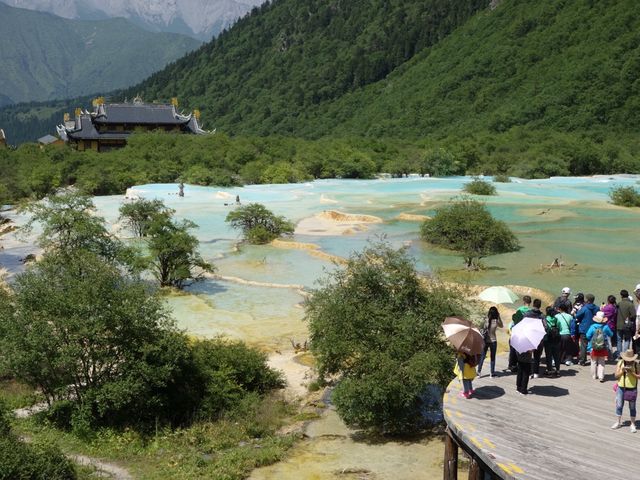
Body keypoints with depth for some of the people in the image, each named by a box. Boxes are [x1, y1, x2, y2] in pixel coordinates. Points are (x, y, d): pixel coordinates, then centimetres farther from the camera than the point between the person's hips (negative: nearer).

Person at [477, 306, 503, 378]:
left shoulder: (485, 320, -9)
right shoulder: (496, 321, -12)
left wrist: (487, 315, 8)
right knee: (493, 357, 11)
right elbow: (501, 326, 8)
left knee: (482, 357, 10)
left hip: (485, 340, 2)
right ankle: (492, 373, 16)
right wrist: (499, 317, 5)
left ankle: (479, 371, 9)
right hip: (493, 341, -2)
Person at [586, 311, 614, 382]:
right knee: (601, 363, 10)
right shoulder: (606, 327, -11)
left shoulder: (592, 327, -13)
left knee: (594, 362, 15)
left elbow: (588, 336, -9)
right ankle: (601, 376, 0)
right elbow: (611, 335, 3)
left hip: (593, 348, 0)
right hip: (603, 349, 0)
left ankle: (594, 376, 22)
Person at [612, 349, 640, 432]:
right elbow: (616, 376, -3)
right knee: (619, 405, 11)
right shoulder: (620, 363, -4)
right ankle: (618, 422, 27)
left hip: (632, 389, -2)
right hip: (621, 388, 2)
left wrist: (632, 373, -23)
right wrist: (622, 371, -20)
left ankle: (633, 424, 20)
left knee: (632, 407, 8)